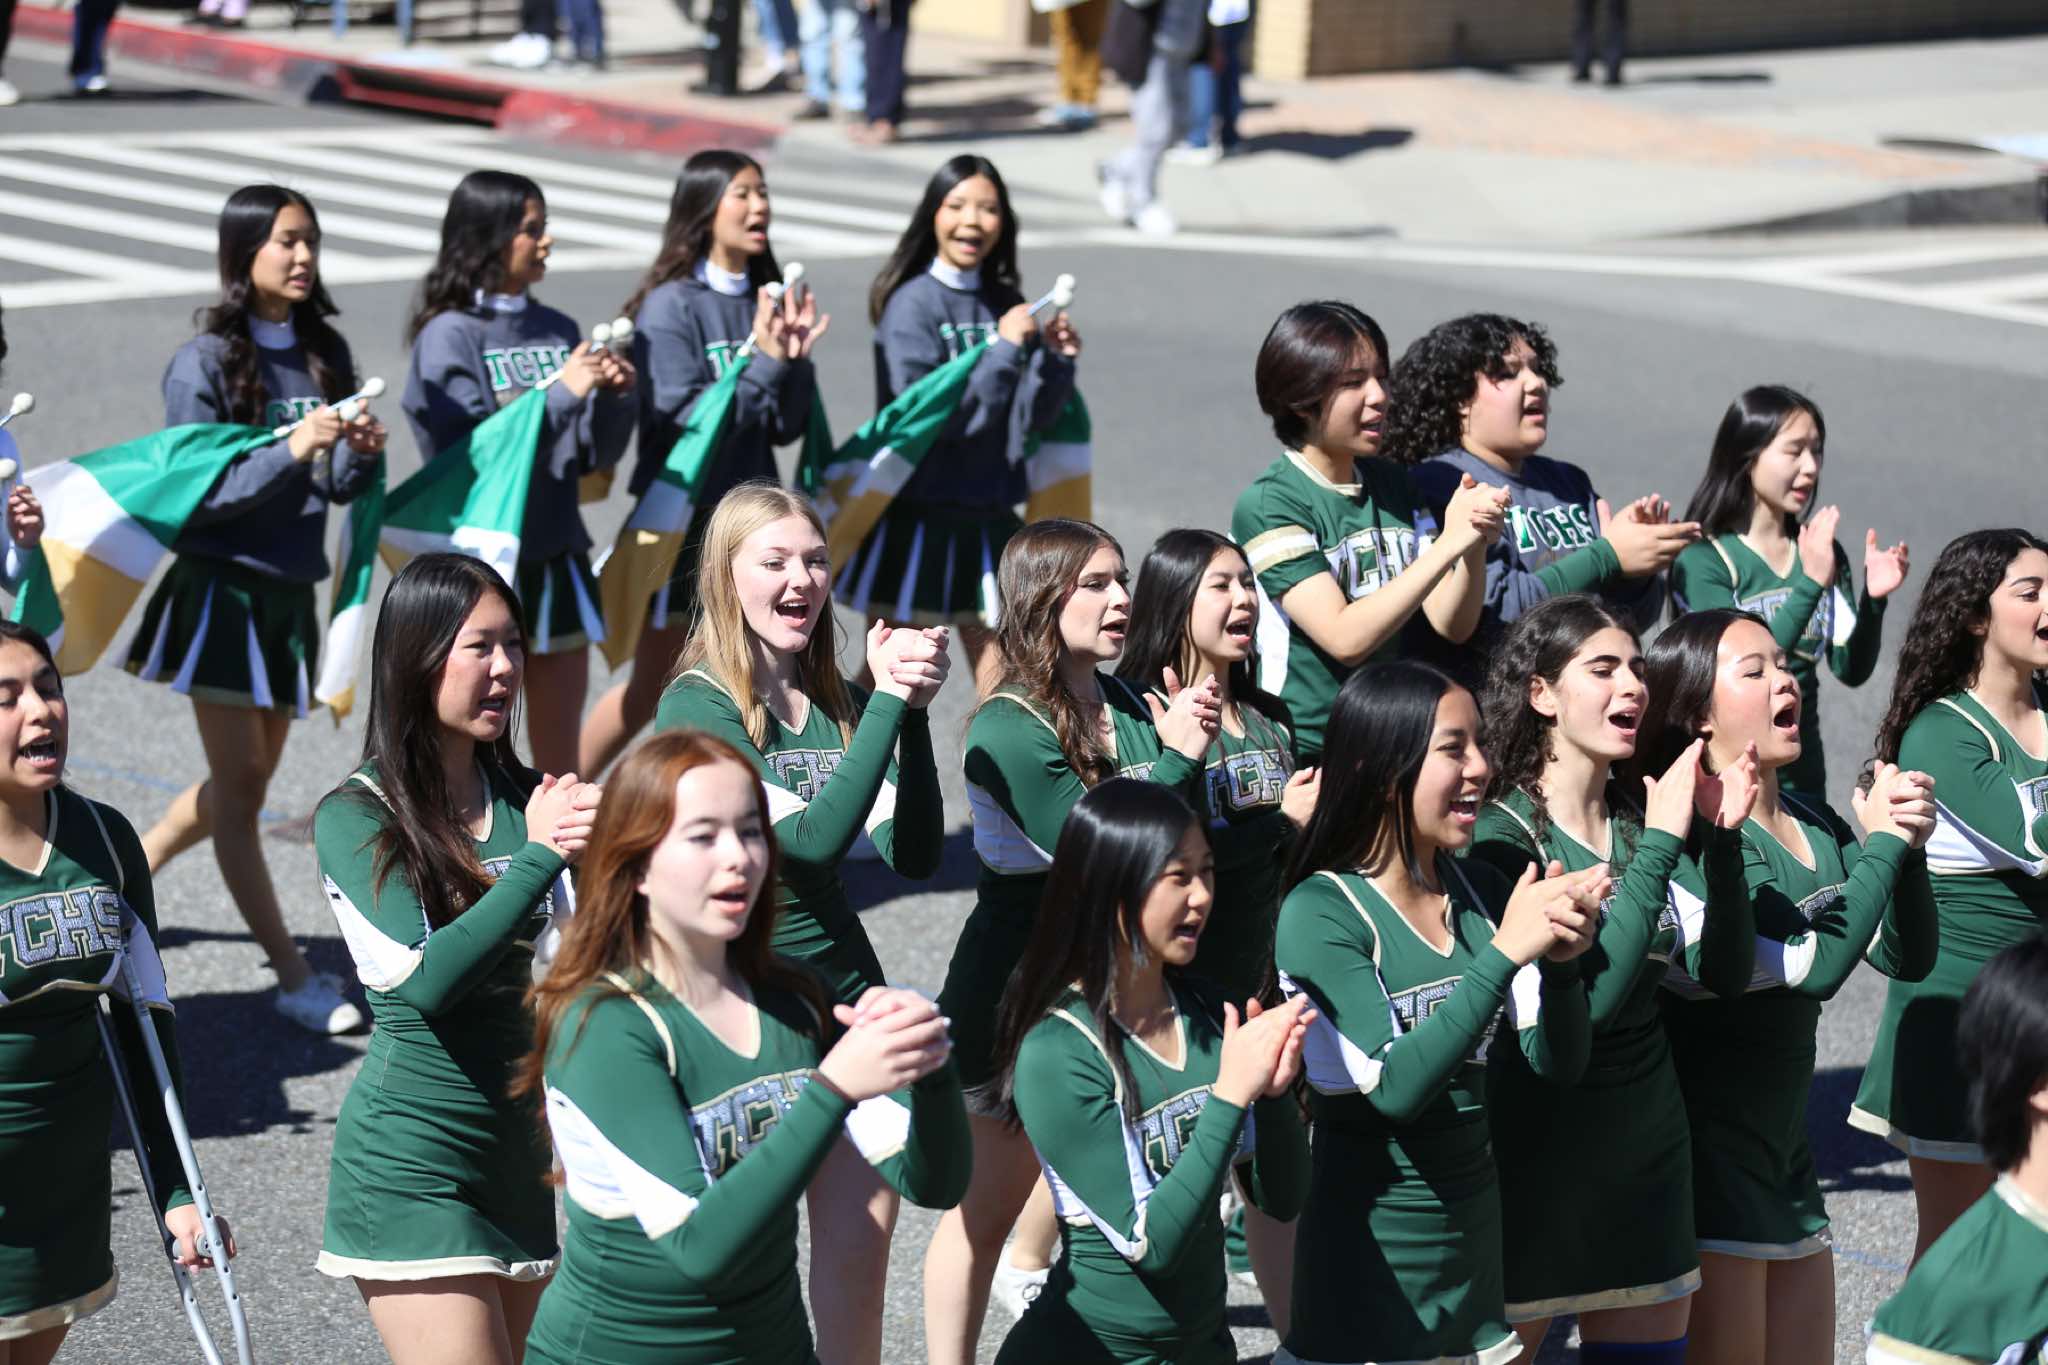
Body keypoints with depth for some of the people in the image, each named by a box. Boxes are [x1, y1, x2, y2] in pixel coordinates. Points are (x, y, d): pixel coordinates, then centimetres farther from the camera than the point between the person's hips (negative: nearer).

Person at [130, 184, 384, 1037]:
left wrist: (361, 456, -14)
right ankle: (294, 980, -1)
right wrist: (291, 452, -26)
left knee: (246, 782, 14)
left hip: (291, 593, 6)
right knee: (239, 785, -4)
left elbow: (339, 487, 8)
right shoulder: (205, 364, -11)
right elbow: (196, 493, -15)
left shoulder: (324, 353, 4)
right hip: (221, 588, -6)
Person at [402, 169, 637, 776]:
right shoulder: (449, 334, -8)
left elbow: (595, 455, 11)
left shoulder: (559, 330, 8)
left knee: (558, 750, 11)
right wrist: (562, 395, -21)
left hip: (557, 555, 5)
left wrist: (615, 395, -7)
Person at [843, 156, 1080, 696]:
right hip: (916, 514, -5)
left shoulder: (1006, 304, 6)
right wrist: (1004, 351, -21)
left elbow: (1030, 420, 3)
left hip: (988, 517, 5)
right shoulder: (911, 303, -9)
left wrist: (1055, 361, -13)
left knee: (1003, 686, 8)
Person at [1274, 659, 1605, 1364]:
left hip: (1474, 1227, 6)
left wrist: (1562, 959, -19)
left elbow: (1558, 1060, -1)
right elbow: (1394, 1086, -25)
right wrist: (1503, 953, -29)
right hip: (1371, 1245, -6)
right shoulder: (1321, 911, -15)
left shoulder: (1480, 893, 3)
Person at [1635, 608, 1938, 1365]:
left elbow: (1907, 956, 8)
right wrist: (1883, 841, -14)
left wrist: (1907, 844, -8)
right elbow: (1817, 963, -25)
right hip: (1705, 1144, -8)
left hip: (1784, 1146, 8)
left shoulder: (1816, 824, 8)